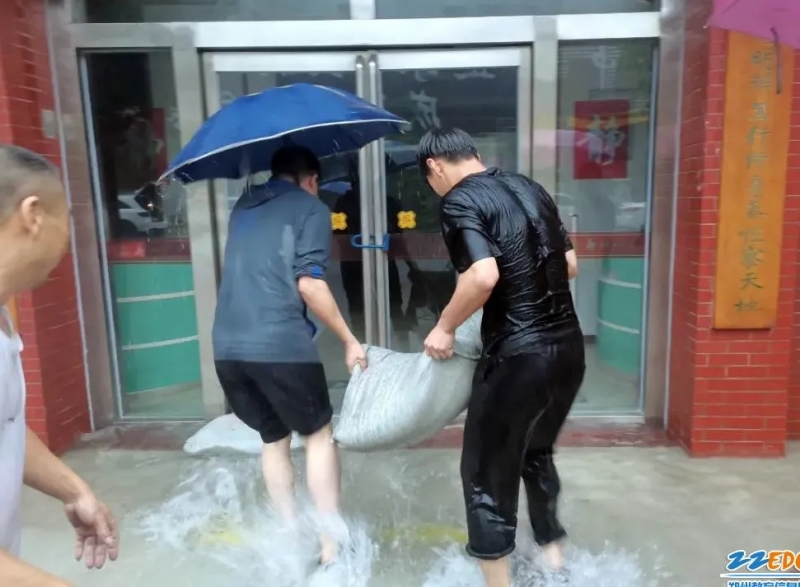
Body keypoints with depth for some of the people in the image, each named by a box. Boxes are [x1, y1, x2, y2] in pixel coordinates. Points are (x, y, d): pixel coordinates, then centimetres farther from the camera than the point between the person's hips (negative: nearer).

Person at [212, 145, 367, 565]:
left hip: (228, 345, 6)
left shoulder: (243, 206, 21)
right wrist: (349, 341, -1)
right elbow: (309, 284, -7)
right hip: (280, 343, -6)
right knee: (318, 435, 13)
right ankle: (330, 543, 14)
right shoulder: (311, 208, 3)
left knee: (273, 439, 20)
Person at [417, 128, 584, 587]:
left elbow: (484, 276, -24)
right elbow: (570, 265, 16)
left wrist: (445, 327, -9)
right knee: (538, 452, 29)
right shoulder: (531, 188, 12)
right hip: (569, 347, 8)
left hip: (520, 355, -8)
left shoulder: (460, 201, -9)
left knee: (487, 473, 11)